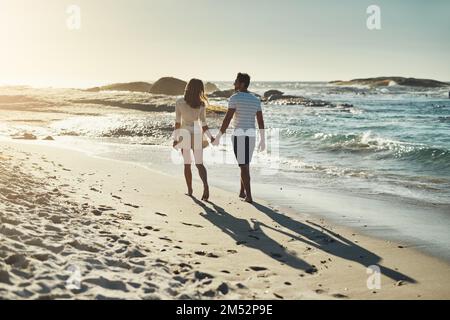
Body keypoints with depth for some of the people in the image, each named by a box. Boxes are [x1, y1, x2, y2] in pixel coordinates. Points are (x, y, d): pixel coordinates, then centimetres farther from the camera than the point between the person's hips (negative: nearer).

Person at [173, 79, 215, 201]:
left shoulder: (179, 102, -9)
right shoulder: (201, 105, -7)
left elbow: (177, 122, -8)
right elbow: (203, 124, -6)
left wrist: (175, 138, -2)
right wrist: (210, 137, 4)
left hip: (184, 135, 0)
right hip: (197, 135, 1)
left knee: (187, 164, 12)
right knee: (199, 163, 6)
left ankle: (190, 190, 15)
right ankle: (205, 185, -17)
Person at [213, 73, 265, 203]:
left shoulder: (235, 98, -11)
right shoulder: (256, 99, 8)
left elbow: (227, 119, -15)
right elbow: (261, 121, 7)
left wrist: (218, 136, -9)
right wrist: (263, 140, 13)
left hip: (239, 135, -5)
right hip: (251, 135, 6)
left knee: (244, 166, -1)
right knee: (245, 164, 20)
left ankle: (249, 196, -3)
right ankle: (242, 192, 27)